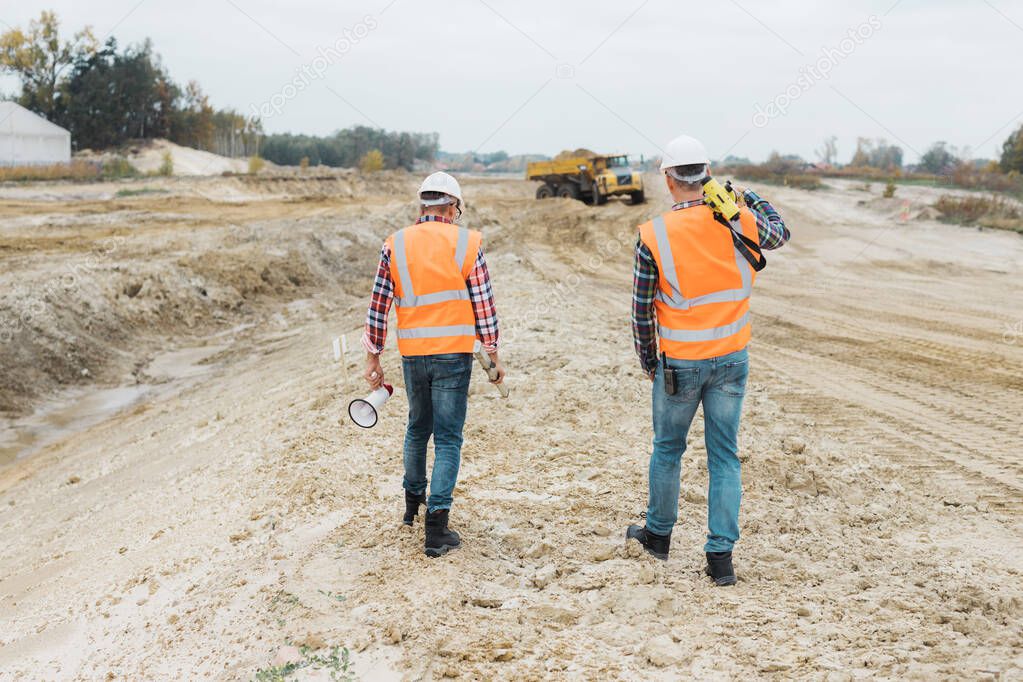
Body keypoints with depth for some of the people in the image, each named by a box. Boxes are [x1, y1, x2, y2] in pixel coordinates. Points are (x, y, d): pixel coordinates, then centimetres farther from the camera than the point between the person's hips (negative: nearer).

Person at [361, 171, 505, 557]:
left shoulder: (395, 245, 4)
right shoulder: (467, 244, -3)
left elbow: (378, 306, 4)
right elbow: (484, 306, -3)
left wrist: (373, 358, 10)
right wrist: (493, 354, 5)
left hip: (412, 355, 3)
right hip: (453, 353, -3)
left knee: (417, 429, 23)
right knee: (447, 439, 1)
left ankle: (413, 502, 39)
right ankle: (436, 528, -3)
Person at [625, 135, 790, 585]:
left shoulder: (653, 236, -13)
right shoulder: (739, 222, -7)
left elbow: (642, 309, -5)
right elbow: (779, 234, 17)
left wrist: (648, 361, 9)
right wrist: (746, 195, 28)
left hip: (679, 362, -2)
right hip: (731, 360, 2)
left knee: (667, 449, 17)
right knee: (724, 457, 8)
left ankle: (658, 534, 35)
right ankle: (721, 556, 8)